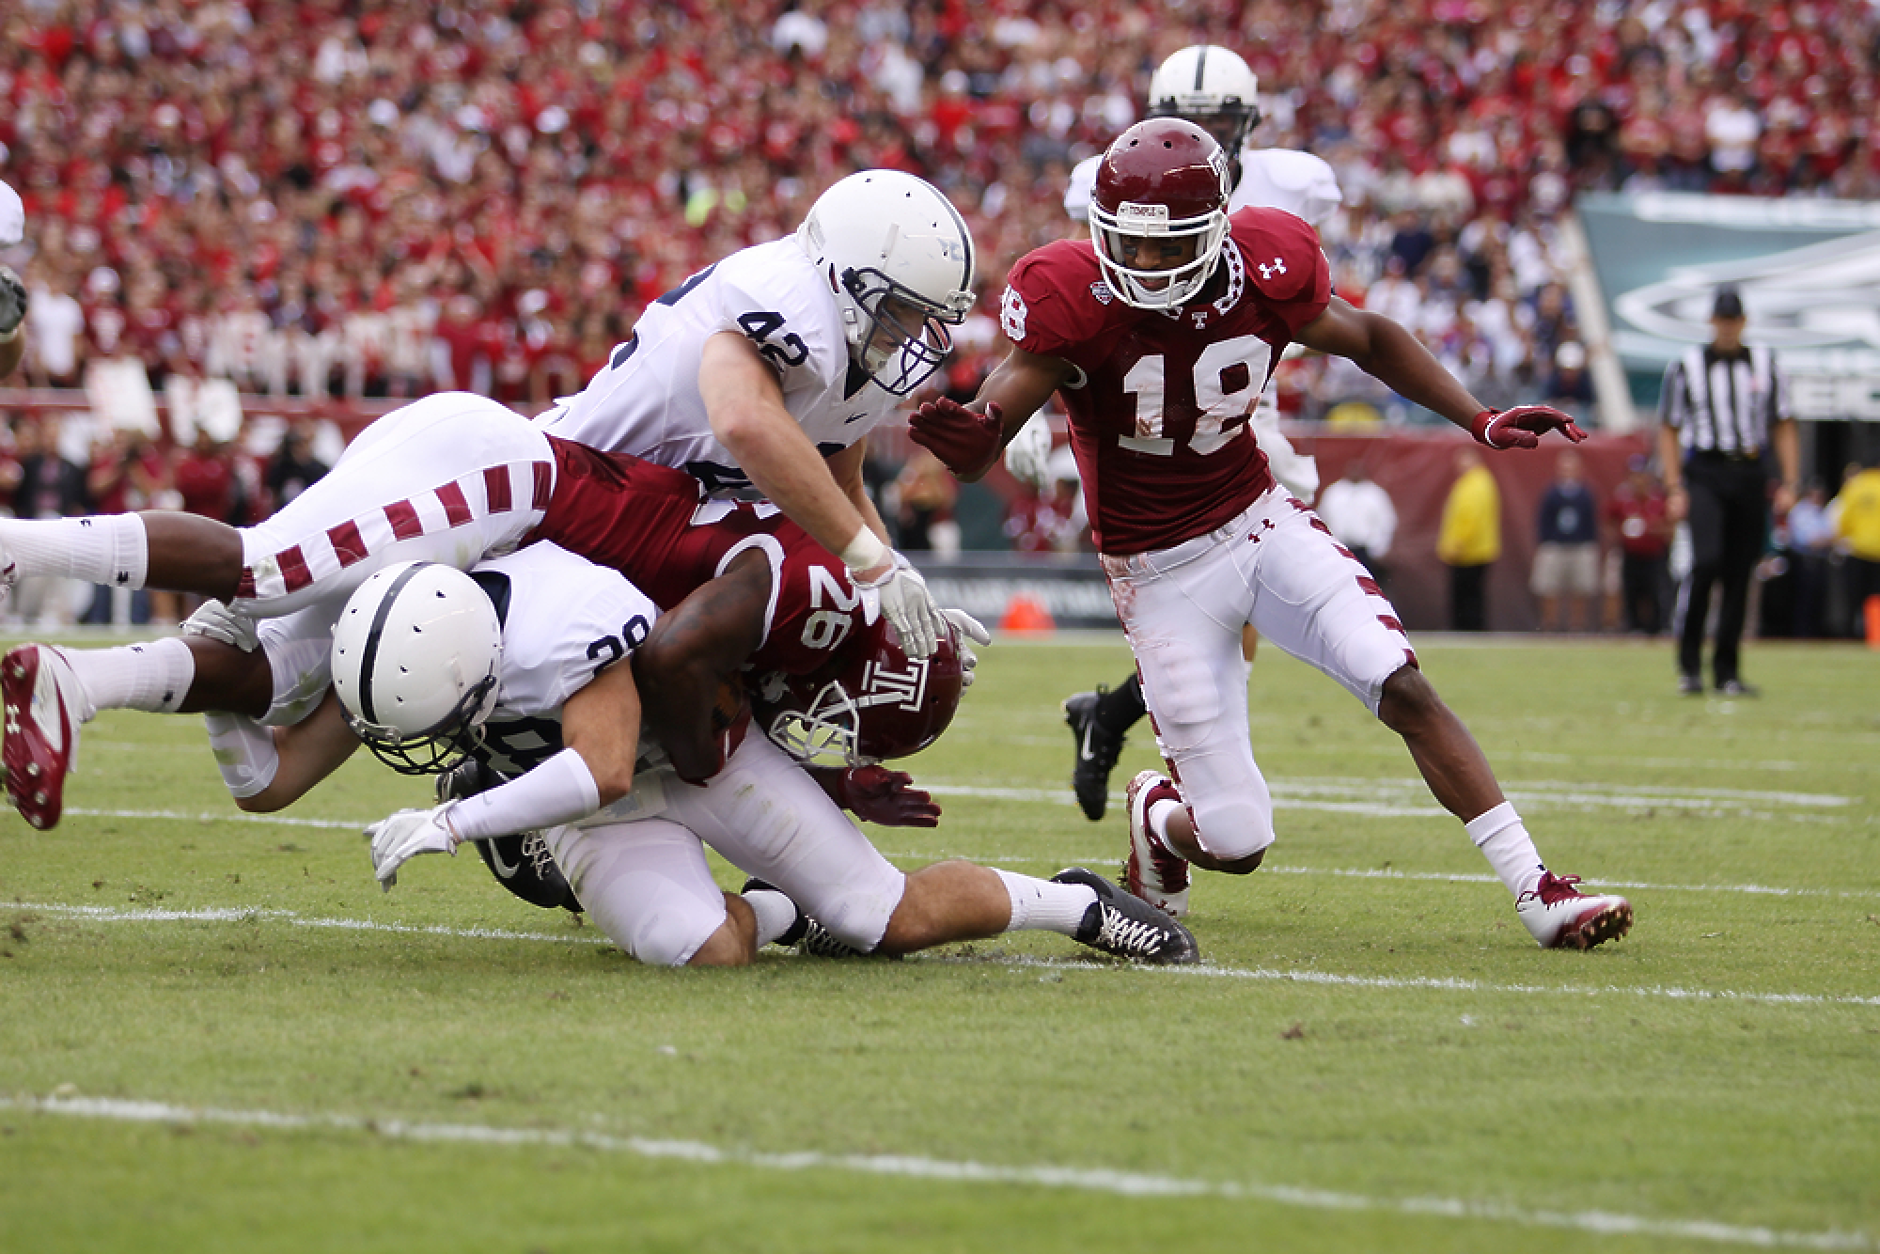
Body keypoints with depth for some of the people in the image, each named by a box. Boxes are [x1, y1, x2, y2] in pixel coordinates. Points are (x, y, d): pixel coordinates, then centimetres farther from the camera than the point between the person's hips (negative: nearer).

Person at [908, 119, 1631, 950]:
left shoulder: (1264, 274, -12)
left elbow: (1369, 340, 9)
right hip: (1166, 576, -3)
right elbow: (976, 454, -29)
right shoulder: (1075, 299, -23)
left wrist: (1481, 422, -1)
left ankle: (1538, 893, -7)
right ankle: (1157, 818, 33)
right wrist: (967, 433, -54)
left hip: (1263, 523, 3)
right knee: (1237, 842, -4)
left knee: (1404, 689, -15)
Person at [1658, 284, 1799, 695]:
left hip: (1751, 476, 3)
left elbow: (1783, 426, 12)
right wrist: (1674, 488, -2)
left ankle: (1727, 671, 9)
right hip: (1704, 475, -3)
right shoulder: (1686, 365, 6)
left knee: (1739, 573, 2)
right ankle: (1689, 663, -12)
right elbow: (1669, 429, 7)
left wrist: (1789, 483, 2)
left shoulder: (1765, 364, 11)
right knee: (1706, 560, -21)